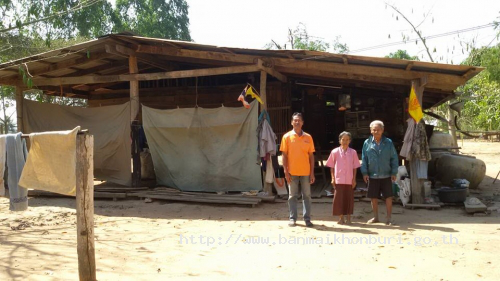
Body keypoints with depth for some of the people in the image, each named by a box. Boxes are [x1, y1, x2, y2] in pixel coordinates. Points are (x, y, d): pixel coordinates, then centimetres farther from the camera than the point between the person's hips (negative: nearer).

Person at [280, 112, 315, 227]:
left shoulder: (308, 137, 5)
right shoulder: (287, 137, 1)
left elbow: (311, 155, 6)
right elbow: (284, 155, 0)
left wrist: (312, 173, 1)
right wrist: (286, 171, -7)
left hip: (305, 172, 1)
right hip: (292, 172, -1)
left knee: (307, 195, 4)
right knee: (292, 196, 6)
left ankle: (307, 218, 12)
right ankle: (292, 218, 14)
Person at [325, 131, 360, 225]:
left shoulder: (353, 152, 1)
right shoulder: (335, 152, 0)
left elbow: (355, 167, 5)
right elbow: (331, 166, 5)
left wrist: (354, 179, 1)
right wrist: (333, 178, 0)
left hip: (349, 180, 1)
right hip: (338, 180, -1)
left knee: (349, 198, 6)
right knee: (339, 198, 1)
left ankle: (348, 218, 18)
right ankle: (341, 218, 14)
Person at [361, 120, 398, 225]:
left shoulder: (388, 142, 0)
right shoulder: (367, 143, 2)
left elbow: (394, 158, 2)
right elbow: (364, 159, 4)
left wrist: (394, 173, -2)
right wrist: (364, 172, -2)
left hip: (386, 175, -1)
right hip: (372, 176, 1)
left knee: (388, 197, 2)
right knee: (374, 197, 10)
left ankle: (388, 218, 13)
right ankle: (375, 217, 24)